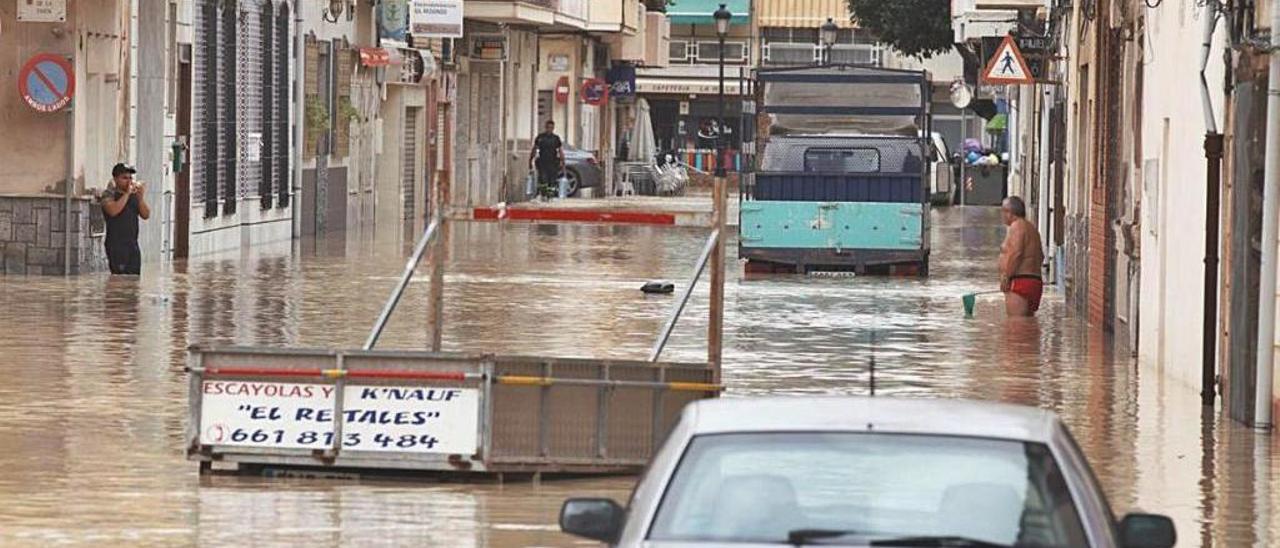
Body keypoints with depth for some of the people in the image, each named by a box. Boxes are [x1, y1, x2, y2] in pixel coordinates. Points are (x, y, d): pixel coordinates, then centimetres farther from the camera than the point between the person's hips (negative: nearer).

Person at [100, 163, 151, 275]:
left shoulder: (134, 196, 13)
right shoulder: (109, 194, -2)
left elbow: (146, 215, 6)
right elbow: (113, 211, -22)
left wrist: (141, 197, -9)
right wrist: (127, 193, -17)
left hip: (133, 245, 6)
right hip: (116, 245, -6)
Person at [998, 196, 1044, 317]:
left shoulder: (1017, 227, -9)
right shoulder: (1031, 228, 22)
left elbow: (1016, 253, -21)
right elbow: (1041, 256, 26)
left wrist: (1006, 276, -19)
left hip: (1020, 281, -11)